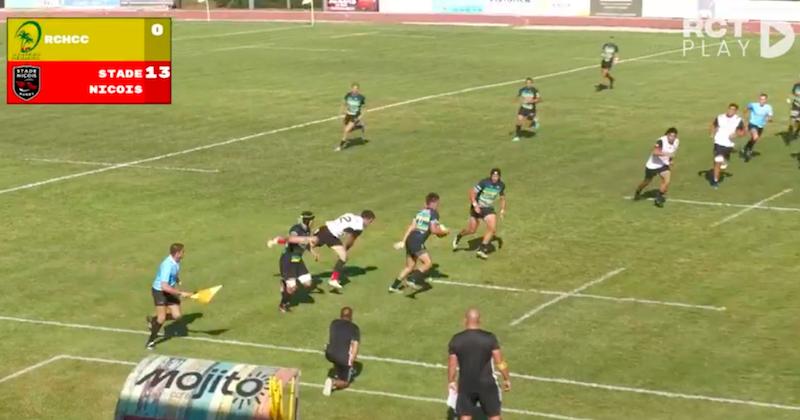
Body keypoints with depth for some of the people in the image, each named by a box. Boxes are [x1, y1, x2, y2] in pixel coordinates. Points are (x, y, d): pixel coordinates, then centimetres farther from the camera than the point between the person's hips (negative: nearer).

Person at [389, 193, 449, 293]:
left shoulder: (420, 212, 17)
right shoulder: (434, 213, -4)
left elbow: (411, 227, 14)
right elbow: (433, 230, -12)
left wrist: (403, 241, 13)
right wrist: (443, 232, 7)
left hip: (410, 240, 8)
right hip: (417, 242, -8)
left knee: (410, 266, 19)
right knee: (428, 263, -12)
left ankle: (394, 286, 22)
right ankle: (412, 279, -25)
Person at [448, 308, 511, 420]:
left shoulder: (457, 340, -6)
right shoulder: (489, 338, -10)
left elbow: (452, 364, 0)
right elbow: (500, 362, -7)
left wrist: (451, 381, 14)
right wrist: (506, 379, 7)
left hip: (466, 385, 1)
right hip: (487, 384, -1)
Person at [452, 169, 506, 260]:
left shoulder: (501, 185, -6)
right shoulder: (484, 182, -23)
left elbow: (502, 197, 12)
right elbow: (472, 192, -21)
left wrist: (502, 210, 2)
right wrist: (475, 205, -32)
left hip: (489, 209, 4)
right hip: (477, 207, -4)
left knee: (492, 229, -14)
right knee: (471, 230, 2)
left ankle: (482, 249, -1)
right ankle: (458, 237, 36)